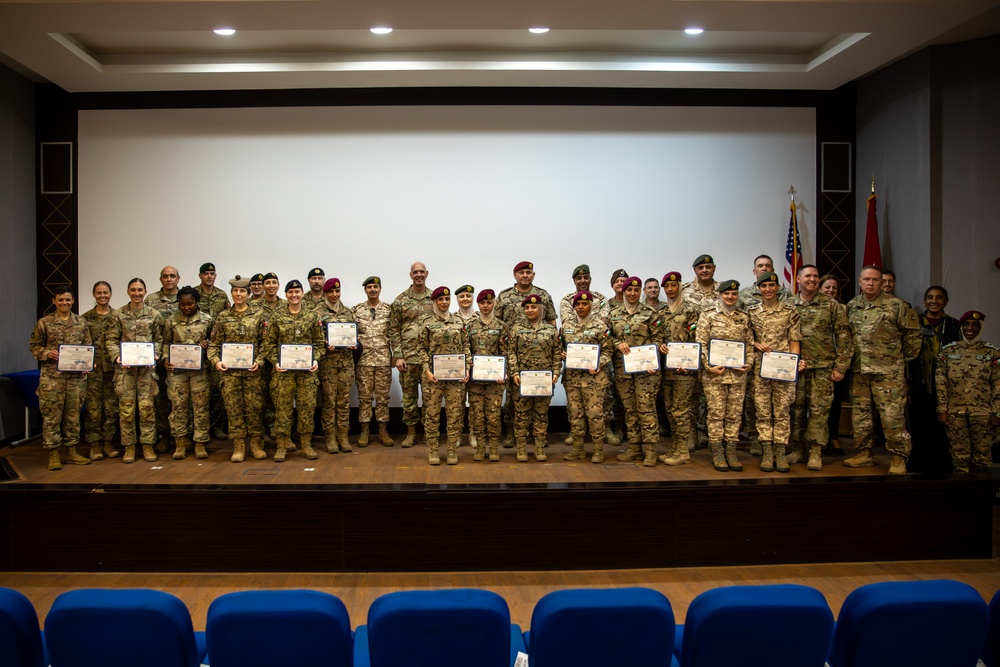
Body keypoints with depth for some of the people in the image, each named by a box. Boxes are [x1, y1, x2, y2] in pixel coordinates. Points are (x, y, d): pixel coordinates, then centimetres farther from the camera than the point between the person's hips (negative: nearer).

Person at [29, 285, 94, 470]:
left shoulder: (81, 322, 7)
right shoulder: (44, 322, 0)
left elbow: (89, 347, 10)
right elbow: (34, 346, 4)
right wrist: (46, 353, -15)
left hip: (76, 377, 3)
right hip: (52, 377, -3)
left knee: (73, 414, 10)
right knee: (52, 416, 1)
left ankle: (72, 451, 20)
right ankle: (53, 454, 9)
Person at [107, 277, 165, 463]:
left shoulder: (154, 314, 7)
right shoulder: (119, 314, 5)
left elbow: (159, 339, 9)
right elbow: (112, 340, 4)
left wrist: (155, 355, -7)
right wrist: (117, 357, -11)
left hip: (147, 366, 0)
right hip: (125, 367, 0)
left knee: (147, 406, 0)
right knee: (126, 408, 2)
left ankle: (148, 445, 11)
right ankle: (129, 446, 13)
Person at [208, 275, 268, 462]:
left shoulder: (258, 315, 3)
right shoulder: (223, 317, 7)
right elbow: (214, 343, 6)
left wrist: (259, 361, -12)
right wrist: (216, 361, -10)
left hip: (252, 370, -1)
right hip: (229, 370, 1)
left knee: (255, 406, 2)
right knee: (234, 408, 3)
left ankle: (256, 444, 14)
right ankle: (238, 446, 11)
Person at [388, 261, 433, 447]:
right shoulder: (400, 300, 3)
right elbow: (394, 330, 2)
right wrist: (397, 356, -5)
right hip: (408, 356, 0)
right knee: (409, 395, 6)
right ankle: (411, 432, 16)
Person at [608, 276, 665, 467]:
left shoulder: (650, 313, 2)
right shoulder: (613, 314, 10)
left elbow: (658, 339, -1)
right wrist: (617, 343, -10)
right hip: (622, 367, 3)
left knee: (646, 407, -6)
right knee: (629, 408, 8)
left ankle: (650, 450, 0)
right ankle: (634, 447, 17)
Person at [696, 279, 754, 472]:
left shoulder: (744, 317, 11)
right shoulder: (708, 315, -1)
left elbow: (750, 344, 13)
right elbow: (701, 344, -5)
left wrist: (749, 363, -2)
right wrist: (709, 366, -13)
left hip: (738, 374, 4)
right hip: (714, 373, -4)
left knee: (734, 414, 7)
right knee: (716, 413, 1)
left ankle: (731, 452, 16)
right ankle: (717, 454, 9)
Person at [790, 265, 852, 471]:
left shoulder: (831, 305, 3)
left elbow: (843, 337, 0)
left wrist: (840, 367, -5)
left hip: (822, 367, -2)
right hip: (795, 366, 2)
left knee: (819, 409, -1)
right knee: (796, 408, 7)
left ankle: (815, 451, 7)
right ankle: (797, 447, 19)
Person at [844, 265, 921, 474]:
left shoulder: (896, 305, -5)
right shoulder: (851, 306, 8)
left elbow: (913, 332, 0)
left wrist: (906, 357, 3)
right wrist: (848, 360, 12)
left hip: (888, 372, -5)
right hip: (859, 371, 5)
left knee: (892, 416, -5)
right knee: (860, 415, 11)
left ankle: (899, 459, 6)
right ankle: (863, 454, 22)